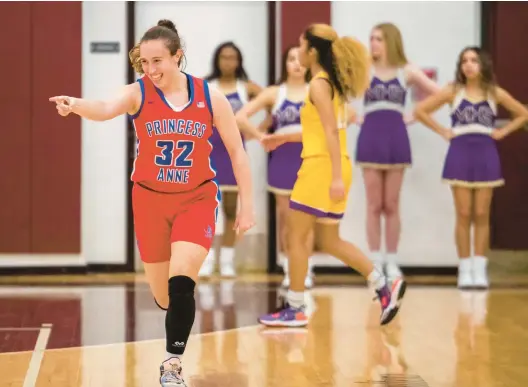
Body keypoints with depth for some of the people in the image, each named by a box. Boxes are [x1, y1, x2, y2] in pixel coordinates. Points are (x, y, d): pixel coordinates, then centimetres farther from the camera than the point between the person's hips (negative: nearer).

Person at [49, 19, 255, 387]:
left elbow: (237, 152, 1)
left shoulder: (210, 97, -8)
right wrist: (77, 105, -57)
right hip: (151, 200, 1)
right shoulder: (138, 93, -11)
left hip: (197, 199, -1)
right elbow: (106, 109, -34)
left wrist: (247, 204, 0)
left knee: (181, 280, -22)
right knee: (164, 296, 11)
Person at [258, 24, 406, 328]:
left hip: (322, 168, -9)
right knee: (329, 241, 13)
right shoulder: (332, 83, 16)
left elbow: (331, 132, -19)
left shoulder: (319, 84, -11)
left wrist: (337, 177, -24)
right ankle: (385, 287, 8)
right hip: (330, 169, 9)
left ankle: (296, 310, 4)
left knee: (296, 238, 0)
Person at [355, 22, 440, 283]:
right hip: (370, 140, -1)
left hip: (396, 140, 1)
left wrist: (414, 116, 1)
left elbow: (439, 94, 6)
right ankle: (376, 262, 7)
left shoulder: (407, 71, 3)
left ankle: (392, 262, 12)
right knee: (374, 205, 2)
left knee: (391, 206, 5)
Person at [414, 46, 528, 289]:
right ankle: (464, 271, 5)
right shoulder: (453, 92, 1)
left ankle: (480, 271, 6)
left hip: (486, 155, 1)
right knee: (464, 215, 0)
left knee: (481, 215, 2)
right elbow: (420, 110, 3)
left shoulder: (495, 93, 4)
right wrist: (443, 132, -1)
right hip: (460, 154, -1)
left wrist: (502, 132, 2)